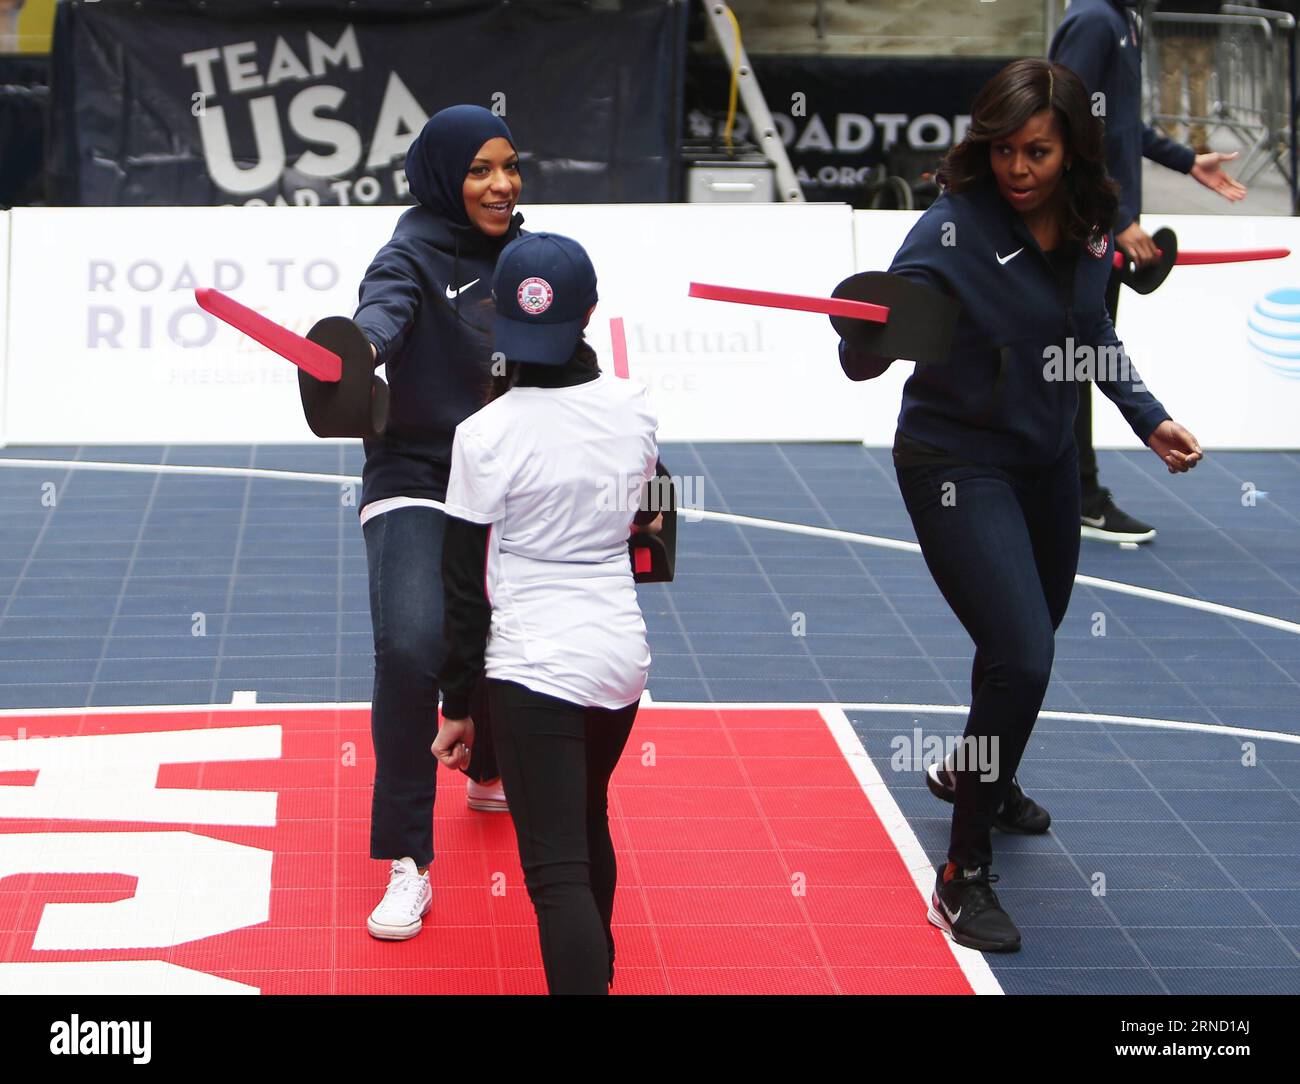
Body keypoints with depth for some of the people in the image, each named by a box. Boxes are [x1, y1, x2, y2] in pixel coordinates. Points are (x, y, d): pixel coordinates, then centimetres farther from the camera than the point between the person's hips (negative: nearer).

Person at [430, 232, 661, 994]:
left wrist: (458, 704, 1)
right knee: (590, 826, 28)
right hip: (623, 651, 6)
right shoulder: (635, 408, -1)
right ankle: (596, 970, 47)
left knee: (557, 869, -7)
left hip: (534, 667, -6)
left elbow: (467, 583, -9)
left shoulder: (486, 434, -15)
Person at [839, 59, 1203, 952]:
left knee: (1035, 637, 22)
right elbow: (864, 360, -27)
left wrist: (1149, 418, 6)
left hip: (1048, 459, 7)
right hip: (957, 464, -7)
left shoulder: (1090, 226, -6)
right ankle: (963, 879, -4)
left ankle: (975, 775, 53)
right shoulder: (954, 229, -23)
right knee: (1021, 656, -19)